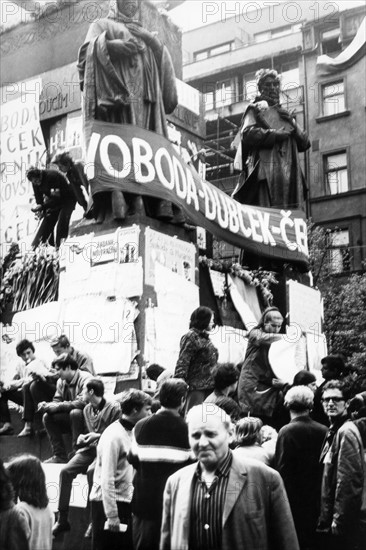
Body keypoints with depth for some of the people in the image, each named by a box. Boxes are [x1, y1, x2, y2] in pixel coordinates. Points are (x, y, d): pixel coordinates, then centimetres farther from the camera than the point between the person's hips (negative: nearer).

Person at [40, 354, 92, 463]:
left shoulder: (85, 379, -19)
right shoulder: (61, 382, 5)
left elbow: (83, 402, -28)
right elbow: (57, 401, 7)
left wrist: (59, 406, -26)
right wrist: (47, 406, -16)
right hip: (70, 418, 7)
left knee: (75, 413, -35)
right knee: (47, 417, -9)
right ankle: (59, 455, -8)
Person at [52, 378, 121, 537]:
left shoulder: (114, 408, -9)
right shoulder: (87, 409, 14)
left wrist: (98, 436, -16)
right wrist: (82, 437, 5)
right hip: (89, 449, 6)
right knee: (65, 471, -16)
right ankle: (62, 519, -9)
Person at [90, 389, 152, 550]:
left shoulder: (131, 432, 8)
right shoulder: (114, 435, -18)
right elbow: (107, 479, -21)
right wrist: (112, 516, -21)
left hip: (124, 502, 8)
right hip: (107, 502, -8)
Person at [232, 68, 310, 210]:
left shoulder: (286, 114, 28)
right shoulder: (256, 109, 11)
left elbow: (305, 144, 22)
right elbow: (247, 134, -8)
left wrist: (293, 125, 5)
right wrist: (277, 134, -5)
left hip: (291, 174, 6)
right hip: (266, 174, -6)